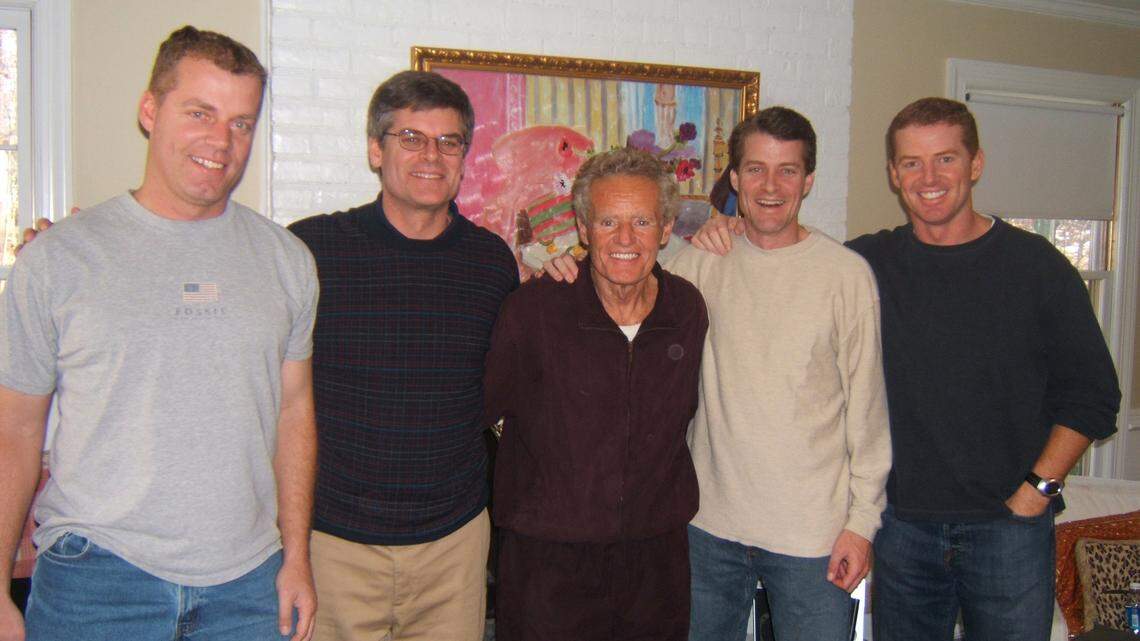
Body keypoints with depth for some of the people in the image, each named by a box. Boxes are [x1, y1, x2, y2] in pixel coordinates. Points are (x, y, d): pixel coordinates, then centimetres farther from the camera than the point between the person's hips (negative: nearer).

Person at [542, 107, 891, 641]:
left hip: (811, 530, -2)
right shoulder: (700, 262, -1)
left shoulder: (847, 274, -6)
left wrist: (862, 518, -4)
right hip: (711, 520, 3)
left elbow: (866, 405, -3)